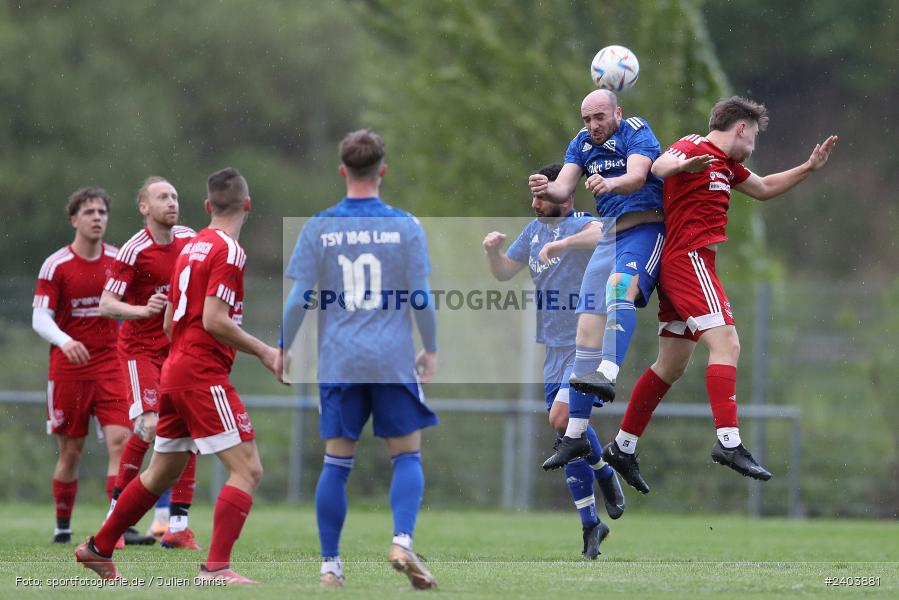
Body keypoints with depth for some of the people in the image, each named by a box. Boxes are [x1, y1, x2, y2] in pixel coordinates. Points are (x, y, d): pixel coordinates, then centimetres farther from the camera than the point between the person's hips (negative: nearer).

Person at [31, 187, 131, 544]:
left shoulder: (119, 261, 5)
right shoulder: (56, 265, -5)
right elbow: (40, 318, -10)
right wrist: (64, 341, -28)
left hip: (110, 364, 2)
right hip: (68, 369, -2)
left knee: (120, 441, -13)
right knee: (70, 451, 4)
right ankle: (62, 526, 21)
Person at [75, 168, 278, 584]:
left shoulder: (191, 247, 15)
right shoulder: (229, 250, -12)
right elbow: (214, 320, -20)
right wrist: (263, 352, -13)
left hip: (174, 373, 9)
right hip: (204, 374, -9)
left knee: (162, 473, 20)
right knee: (247, 470, -11)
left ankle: (98, 549, 29)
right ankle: (217, 567, -21)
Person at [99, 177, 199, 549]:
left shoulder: (190, 239, 3)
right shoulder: (134, 251, -15)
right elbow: (106, 305, -17)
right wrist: (143, 309, -32)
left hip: (179, 348, 6)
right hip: (140, 348, -6)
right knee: (150, 426, -18)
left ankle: (178, 525, 1)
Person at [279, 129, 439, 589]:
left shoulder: (319, 228, 1)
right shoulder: (405, 226, -1)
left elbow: (299, 298, 0)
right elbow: (421, 297, -1)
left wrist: (283, 348, 12)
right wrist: (430, 350, 12)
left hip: (338, 362, 1)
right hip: (394, 360, -1)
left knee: (336, 462, 7)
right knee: (407, 456, 7)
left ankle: (329, 564, 7)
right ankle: (402, 540, -14)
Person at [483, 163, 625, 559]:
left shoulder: (578, 224, -14)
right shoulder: (535, 229, 11)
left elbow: (602, 232, -38)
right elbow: (504, 272, 19)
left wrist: (560, 244, -43)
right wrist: (493, 249, 0)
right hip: (556, 348, 8)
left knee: (561, 418, -23)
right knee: (568, 436, 8)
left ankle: (604, 474, 5)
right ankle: (590, 525, 16)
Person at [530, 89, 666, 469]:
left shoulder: (637, 132, -7)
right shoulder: (582, 143, 12)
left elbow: (637, 176, -25)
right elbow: (564, 188, -1)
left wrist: (611, 184, -48)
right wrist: (546, 190, -25)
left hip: (646, 228, -7)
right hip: (609, 235, 7)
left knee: (618, 286, -36)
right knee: (588, 325, 0)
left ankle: (607, 376, -56)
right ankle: (575, 435, 4)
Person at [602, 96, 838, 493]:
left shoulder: (726, 164, 21)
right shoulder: (695, 148, -8)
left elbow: (764, 188, 38)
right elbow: (659, 165, -29)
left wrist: (809, 168, 33)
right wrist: (681, 165, -52)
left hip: (680, 267, 11)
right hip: (689, 259, -11)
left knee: (673, 366, 14)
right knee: (726, 343, -20)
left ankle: (622, 448, 20)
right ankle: (728, 442, -31)